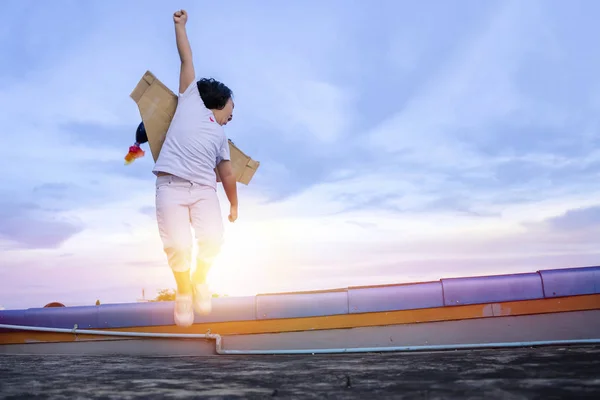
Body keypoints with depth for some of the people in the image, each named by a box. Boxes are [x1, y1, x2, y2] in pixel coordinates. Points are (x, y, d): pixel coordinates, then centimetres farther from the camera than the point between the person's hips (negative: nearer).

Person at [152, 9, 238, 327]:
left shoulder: (221, 137, 29)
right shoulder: (191, 100, 20)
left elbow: (227, 174, 31)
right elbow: (187, 60, 21)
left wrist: (234, 205, 32)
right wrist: (180, 26, 24)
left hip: (204, 189, 4)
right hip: (171, 185, -3)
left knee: (212, 239, -20)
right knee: (178, 246, -17)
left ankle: (200, 281, 8)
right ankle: (183, 292, 9)